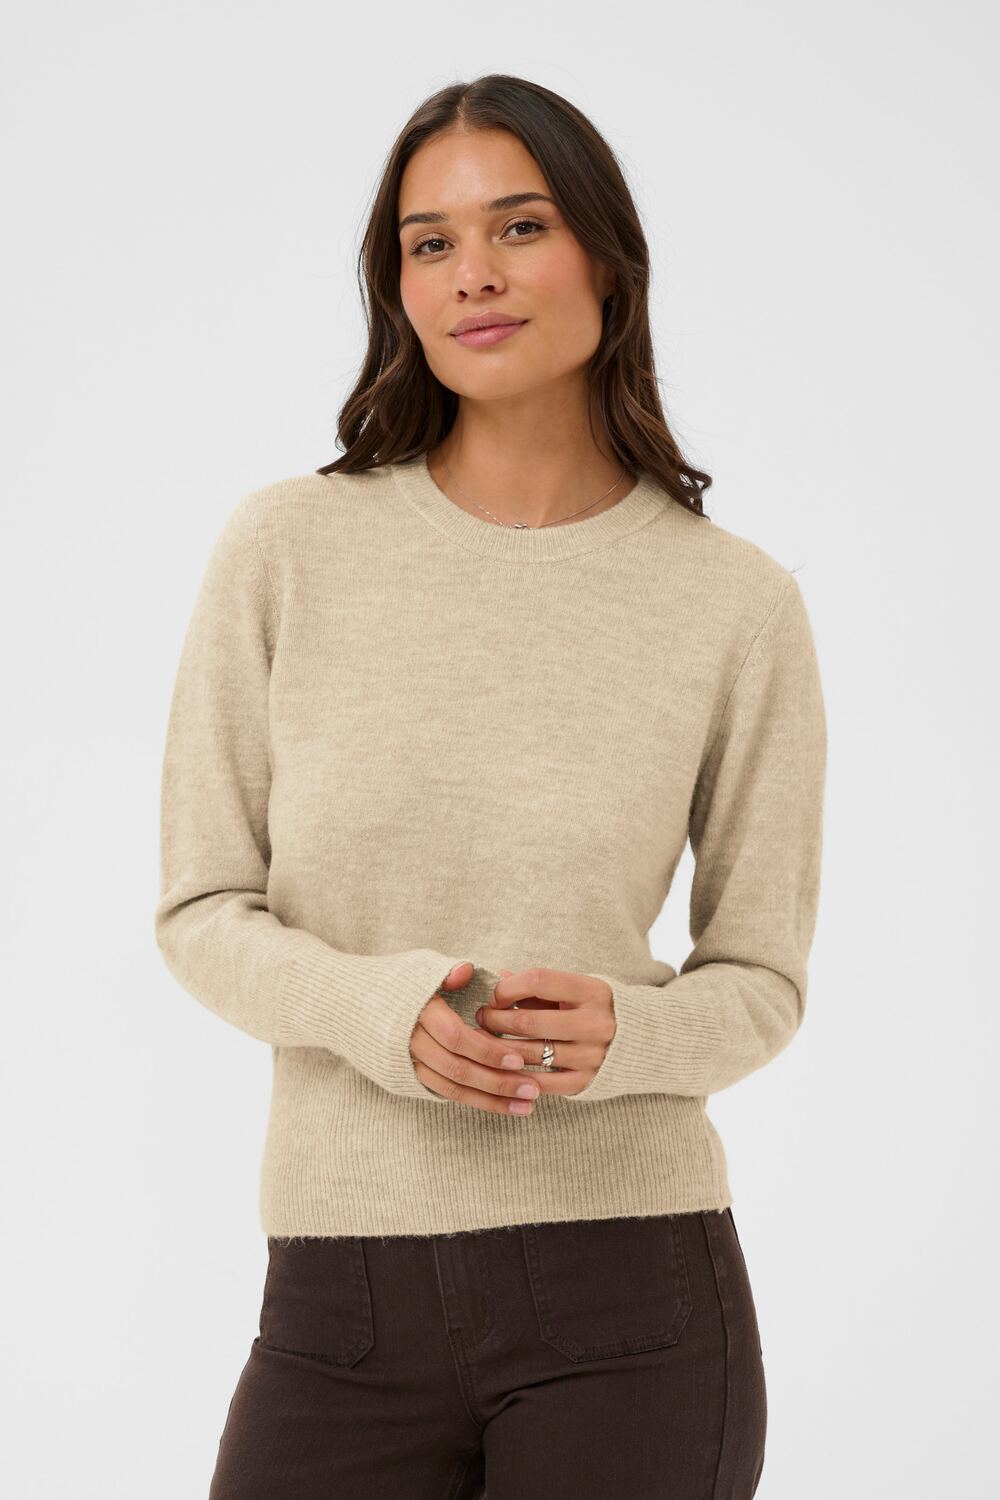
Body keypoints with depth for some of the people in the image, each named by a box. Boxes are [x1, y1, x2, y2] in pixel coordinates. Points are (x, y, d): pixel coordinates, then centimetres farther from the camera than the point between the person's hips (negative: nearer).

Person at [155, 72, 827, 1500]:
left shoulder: (740, 606, -2)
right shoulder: (286, 551, -1)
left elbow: (759, 980, 5)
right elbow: (202, 911, 3)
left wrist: (618, 1036, -17)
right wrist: (377, 1009, -17)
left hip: (630, 1288, 0)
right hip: (347, 1306, 1)